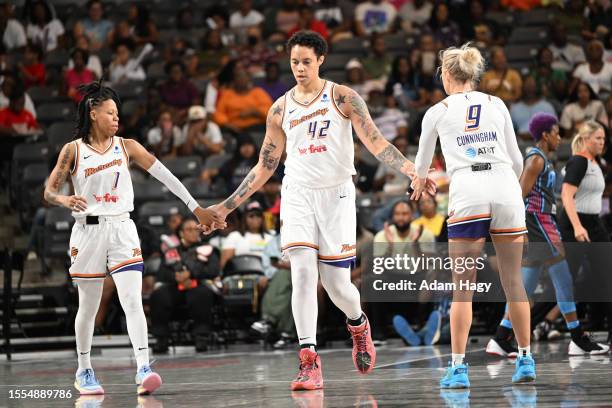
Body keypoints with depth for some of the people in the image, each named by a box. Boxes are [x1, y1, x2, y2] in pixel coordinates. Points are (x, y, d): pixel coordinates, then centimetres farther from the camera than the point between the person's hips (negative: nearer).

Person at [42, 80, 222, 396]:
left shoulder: (127, 147, 5)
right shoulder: (73, 150, 1)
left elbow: (165, 176, 3)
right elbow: (49, 191, 1)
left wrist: (196, 208, 0)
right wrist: (66, 201, -23)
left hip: (122, 230, 1)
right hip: (88, 231, -1)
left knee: (133, 302, -14)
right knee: (88, 308, 9)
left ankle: (143, 370, -23)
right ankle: (84, 372, 26)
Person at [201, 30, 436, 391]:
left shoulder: (343, 98, -1)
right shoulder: (280, 110, 8)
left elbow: (376, 143, -7)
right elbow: (264, 168, 14)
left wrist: (413, 171, -22)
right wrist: (226, 207, 11)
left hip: (336, 194, -2)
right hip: (298, 195, 2)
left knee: (337, 282, -1)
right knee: (303, 272, -16)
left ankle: (359, 325, 35)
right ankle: (310, 363, -17)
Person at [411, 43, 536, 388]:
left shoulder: (437, 112, 11)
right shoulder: (497, 104, 16)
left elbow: (423, 161, 27)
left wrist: (420, 179, 50)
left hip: (468, 194, -2)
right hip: (506, 189, 2)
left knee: (463, 286, 0)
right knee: (514, 281, 9)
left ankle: (458, 368, -4)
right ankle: (526, 361, 12)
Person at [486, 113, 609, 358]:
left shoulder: (538, 159, 21)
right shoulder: (536, 159, -11)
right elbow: (520, 195, -18)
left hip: (541, 227, 11)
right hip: (540, 226, -11)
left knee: (527, 286, 7)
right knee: (564, 281, -6)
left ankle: (500, 340, 2)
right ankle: (579, 340, -3)